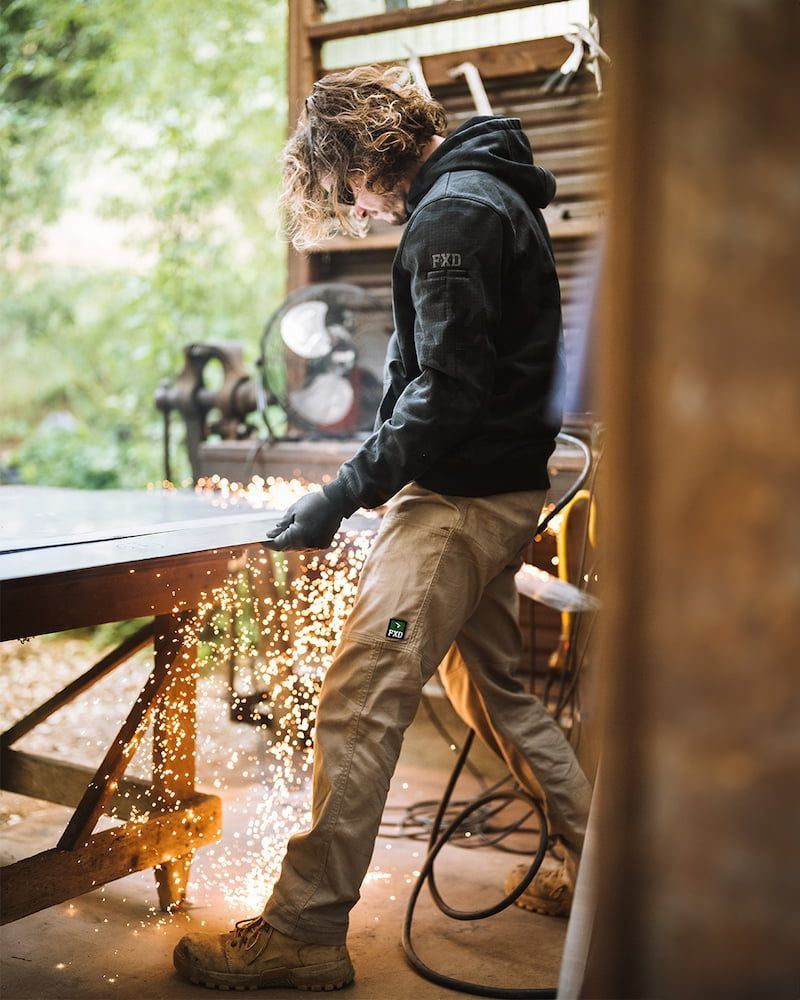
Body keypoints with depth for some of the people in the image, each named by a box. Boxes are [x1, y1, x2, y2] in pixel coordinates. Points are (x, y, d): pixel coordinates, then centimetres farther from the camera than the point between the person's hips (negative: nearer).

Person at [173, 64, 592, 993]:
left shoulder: (452, 214, -13)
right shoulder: (488, 197, 19)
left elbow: (449, 387, -22)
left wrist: (343, 495, -18)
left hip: (460, 498, -11)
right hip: (504, 489, 11)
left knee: (357, 703, -10)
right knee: (493, 690, 19)